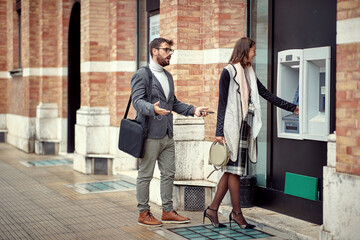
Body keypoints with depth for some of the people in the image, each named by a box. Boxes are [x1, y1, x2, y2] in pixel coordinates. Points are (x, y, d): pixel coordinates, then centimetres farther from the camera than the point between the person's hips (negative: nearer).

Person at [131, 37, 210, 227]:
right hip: (150, 135, -8)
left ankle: (168, 211, 19)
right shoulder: (142, 74, -7)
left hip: (167, 135, 8)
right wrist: (153, 109, -37)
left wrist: (193, 110, 10)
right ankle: (143, 213, 10)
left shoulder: (168, 76, 19)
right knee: (145, 175, 1)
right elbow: (137, 101, -17)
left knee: (168, 174, 11)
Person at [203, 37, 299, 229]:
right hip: (232, 126, -8)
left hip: (245, 126, 8)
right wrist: (219, 132, -12)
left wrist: (293, 108, 22)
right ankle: (237, 213, 8)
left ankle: (212, 209, 13)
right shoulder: (228, 72, -5)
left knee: (231, 170, 6)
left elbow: (267, 95, 21)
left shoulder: (249, 73, 16)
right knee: (234, 170, -2)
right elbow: (222, 103, -8)